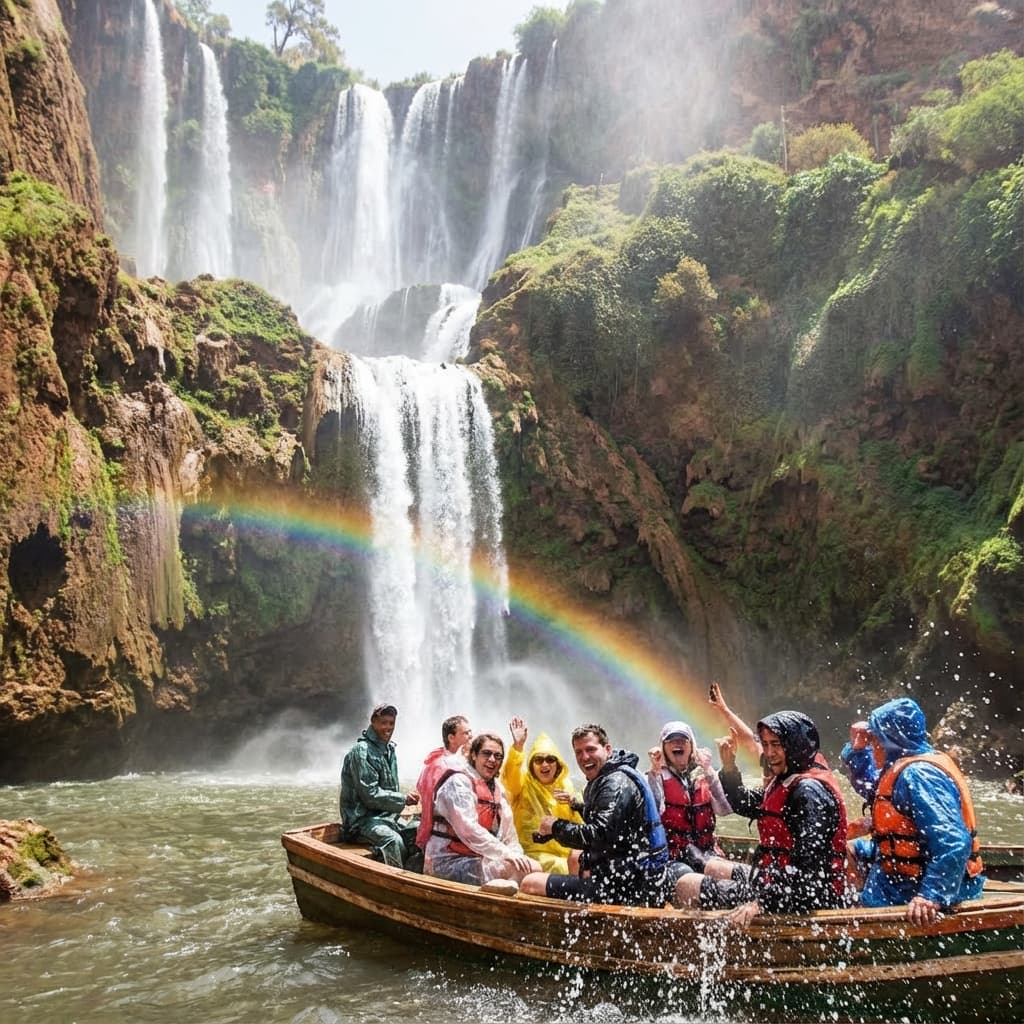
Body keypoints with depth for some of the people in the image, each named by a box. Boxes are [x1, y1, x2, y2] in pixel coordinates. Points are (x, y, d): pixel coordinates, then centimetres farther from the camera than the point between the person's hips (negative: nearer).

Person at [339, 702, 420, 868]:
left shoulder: (389, 749, 16)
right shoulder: (361, 752, -12)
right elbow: (370, 795, -18)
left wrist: (407, 797, -1)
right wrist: (404, 799, -15)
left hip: (388, 816, 9)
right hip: (363, 819, -9)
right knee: (393, 840, -34)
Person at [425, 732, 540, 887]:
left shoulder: (496, 787, 16)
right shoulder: (458, 782, -11)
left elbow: (508, 831, 10)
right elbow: (468, 830, -23)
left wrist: (516, 854, -10)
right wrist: (505, 853, -26)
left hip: (480, 858, 8)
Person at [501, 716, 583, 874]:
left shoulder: (566, 787, 14)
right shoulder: (524, 784, 3)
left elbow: (578, 825, 12)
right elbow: (511, 775, -21)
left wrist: (574, 803, -9)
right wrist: (517, 746, -38)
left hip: (564, 850, 4)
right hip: (535, 853, -4)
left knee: (578, 859, -24)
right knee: (559, 867, -27)